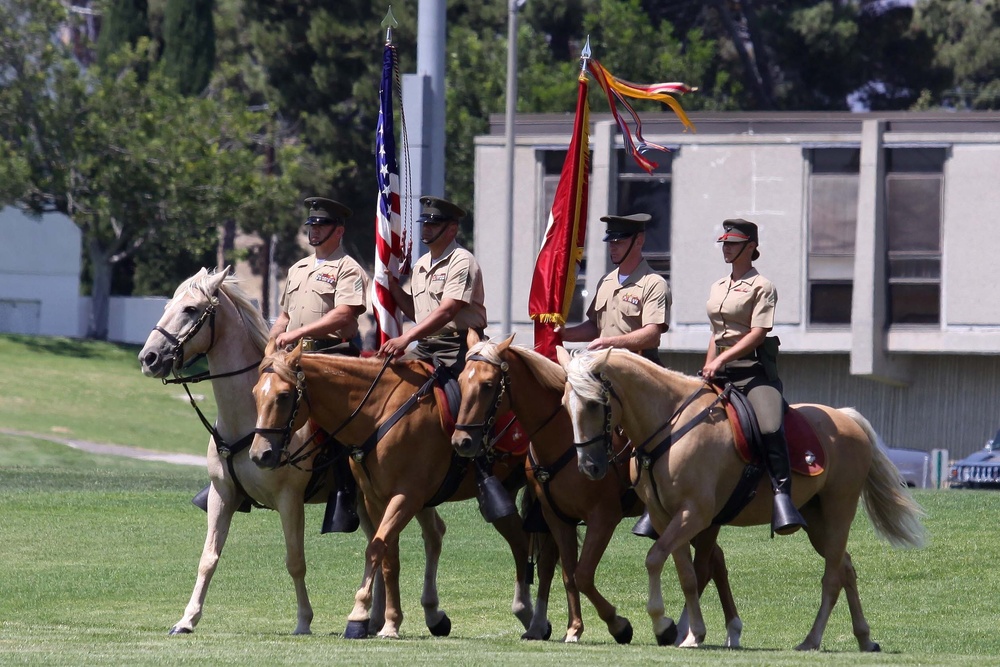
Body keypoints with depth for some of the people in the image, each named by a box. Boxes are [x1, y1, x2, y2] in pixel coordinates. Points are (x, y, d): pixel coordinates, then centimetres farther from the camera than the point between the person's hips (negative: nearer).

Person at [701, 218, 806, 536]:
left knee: (771, 427, -30)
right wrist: (708, 370, 12)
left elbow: (757, 334, -13)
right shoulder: (718, 288, 19)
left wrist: (722, 360, -20)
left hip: (752, 369, -7)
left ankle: (781, 495, -33)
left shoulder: (762, 287, -4)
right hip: (719, 370, 7)